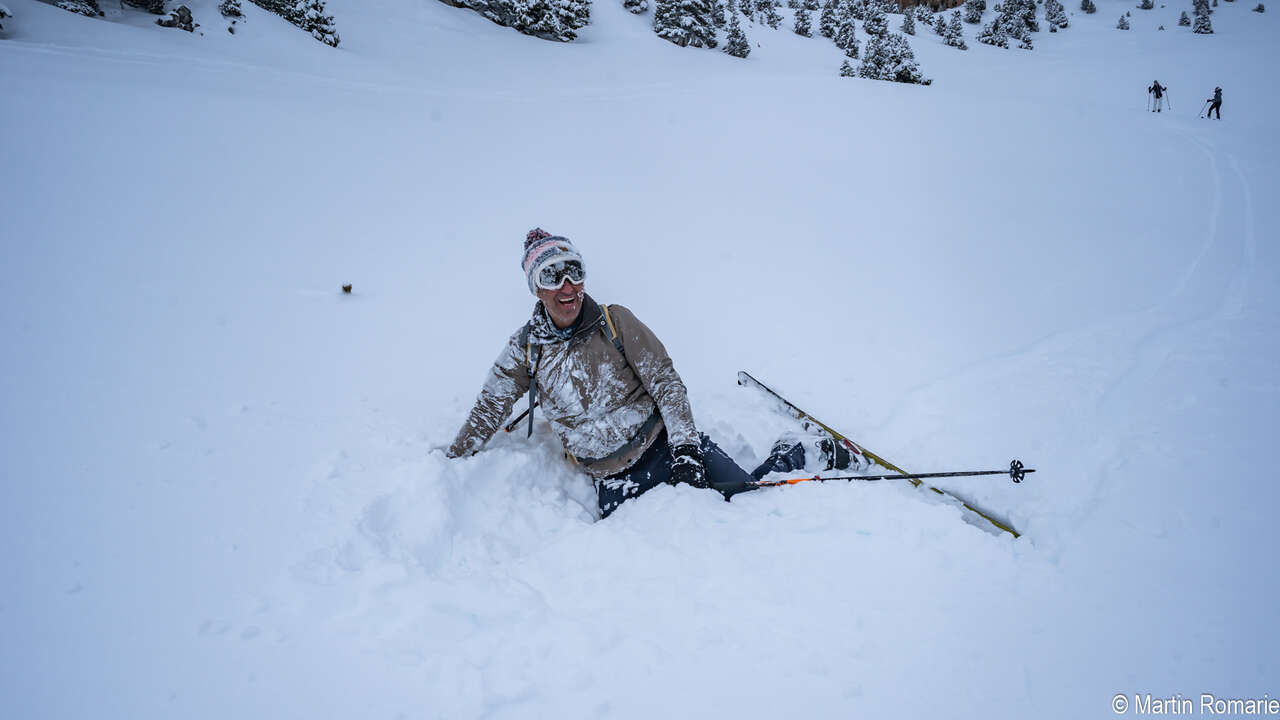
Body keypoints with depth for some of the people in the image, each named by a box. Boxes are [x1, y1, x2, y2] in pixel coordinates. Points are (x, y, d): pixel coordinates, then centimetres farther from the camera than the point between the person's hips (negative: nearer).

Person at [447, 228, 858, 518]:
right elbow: (487, 415, 12)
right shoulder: (525, 350, 1)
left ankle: (796, 451, 16)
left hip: (664, 445, -2)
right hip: (615, 482, 2)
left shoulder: (614, 322, -4)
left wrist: (685, 447, -14)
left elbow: (666, 383, -4)